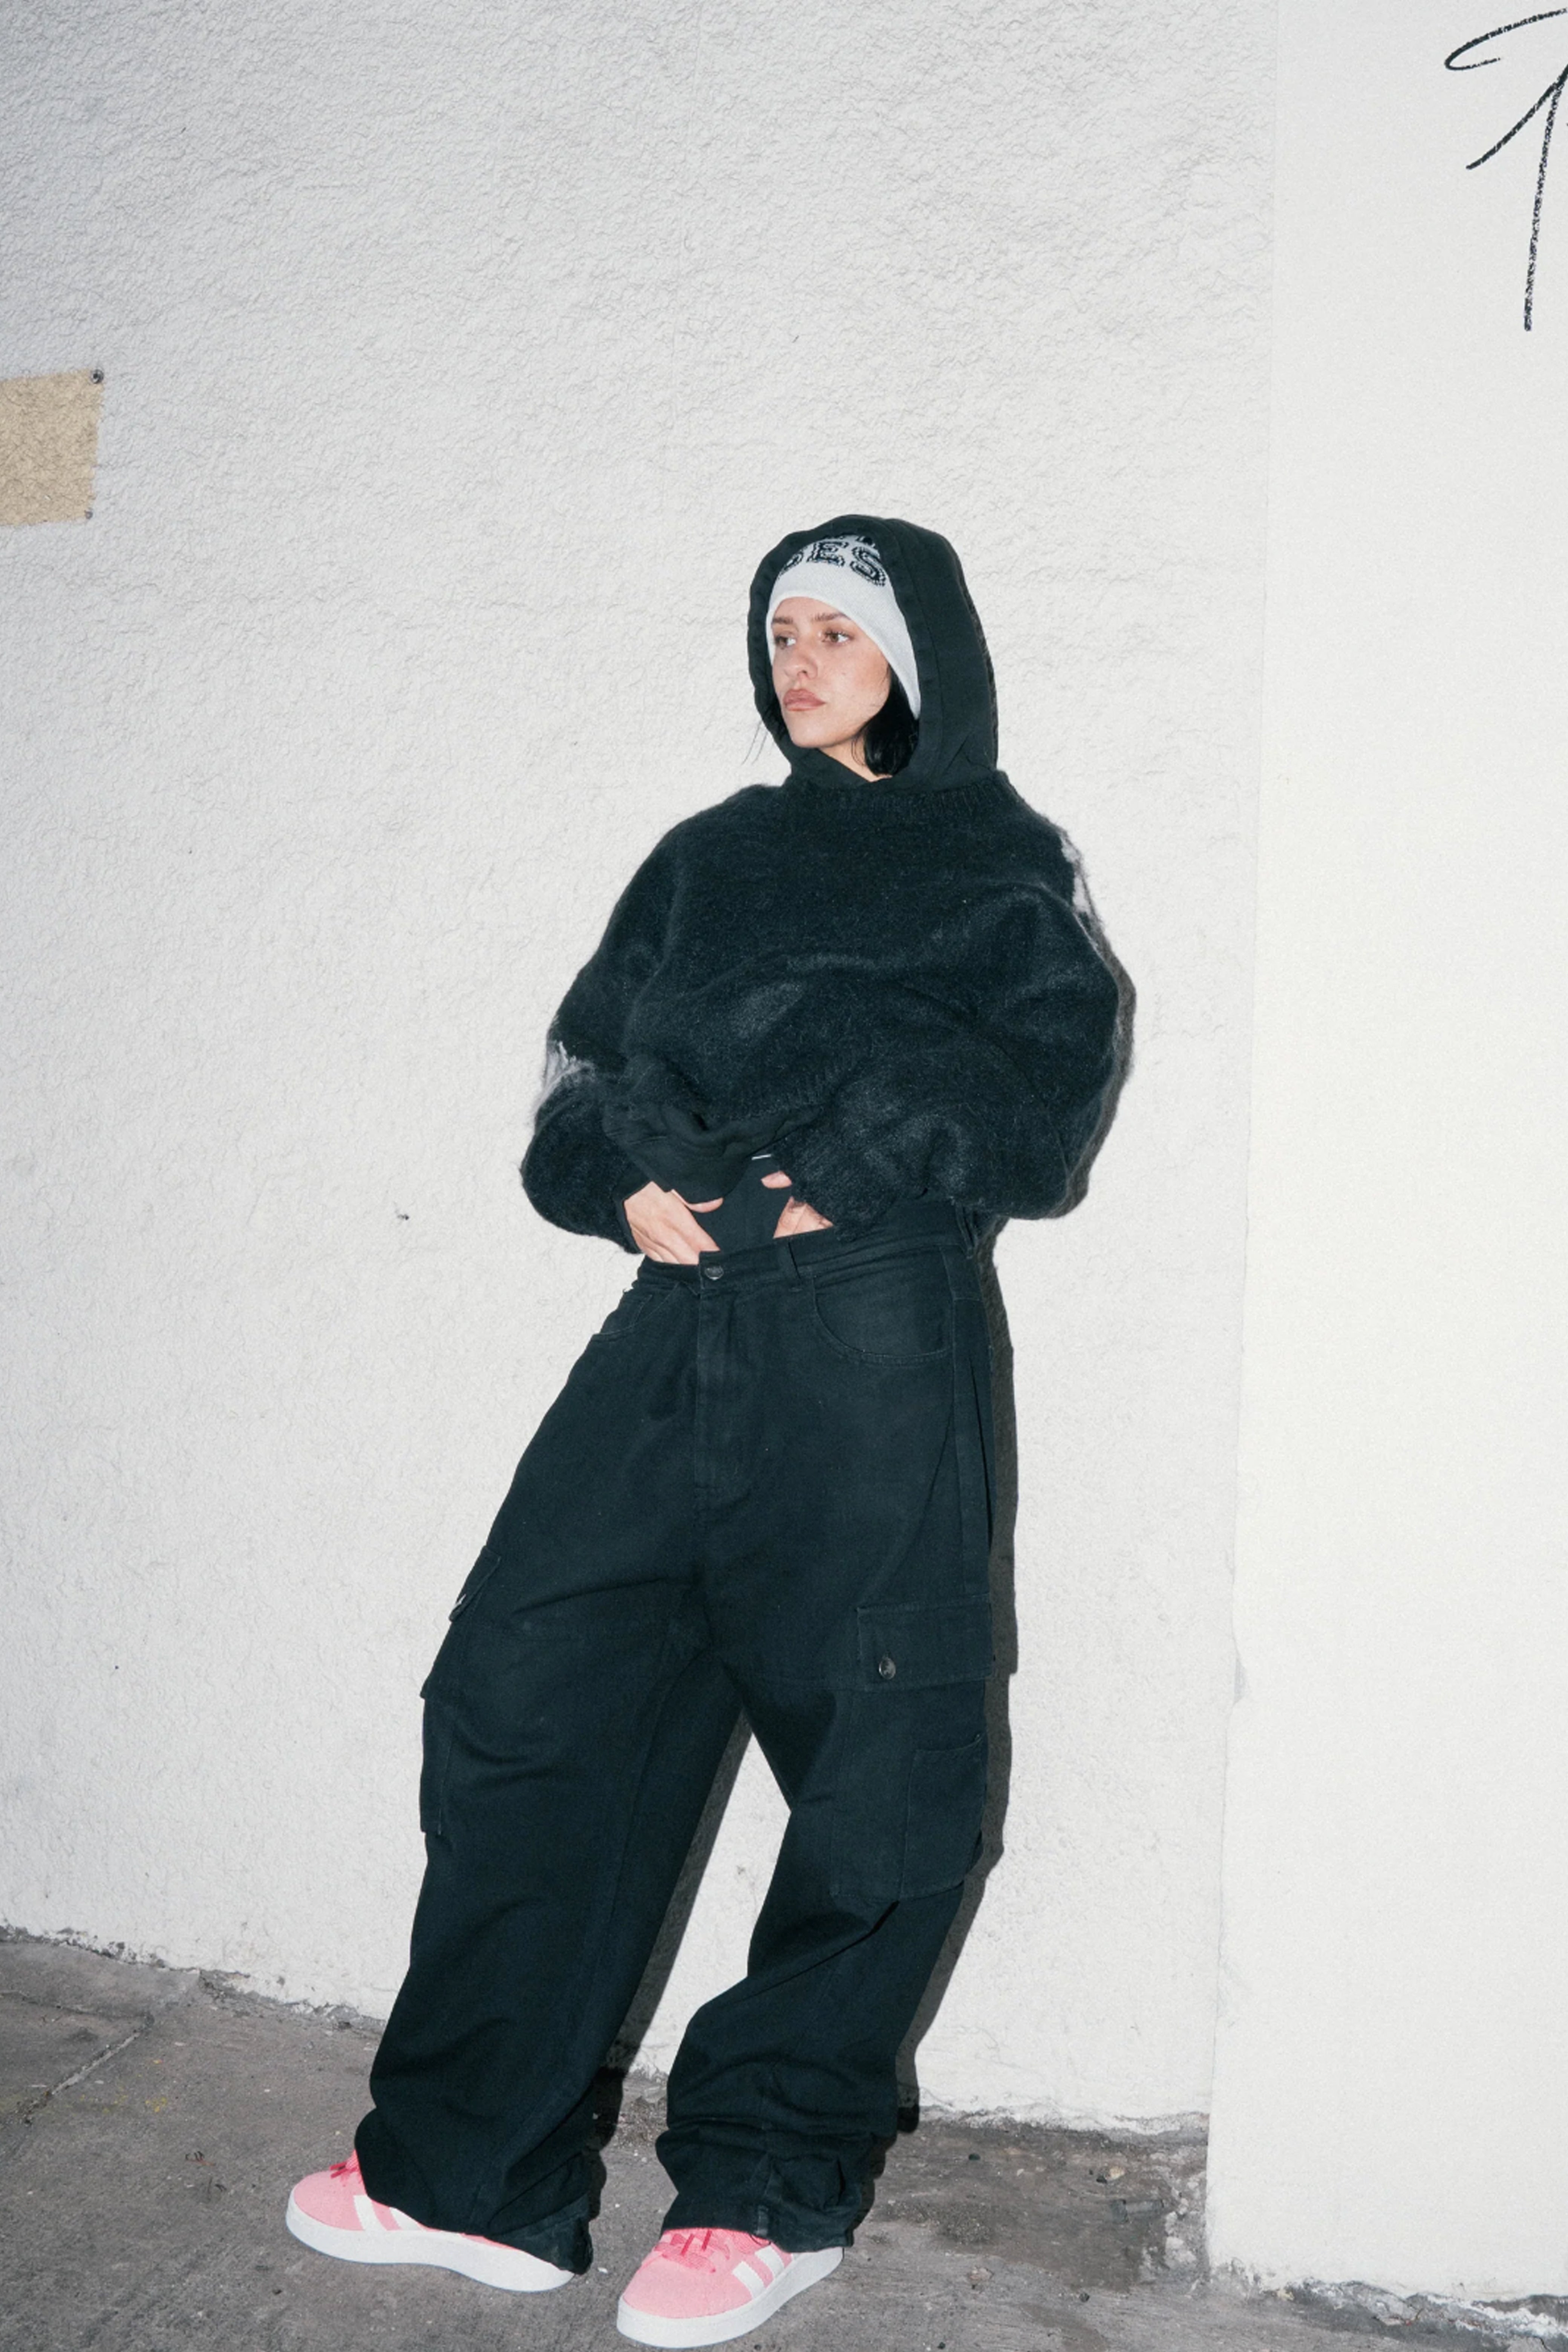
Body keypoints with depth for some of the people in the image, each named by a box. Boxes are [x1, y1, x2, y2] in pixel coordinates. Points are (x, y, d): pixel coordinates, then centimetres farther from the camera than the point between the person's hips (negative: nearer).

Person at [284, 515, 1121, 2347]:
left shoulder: (1002, 869, 11)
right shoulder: (711, 857, 23)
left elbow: (1033, 1094, -2)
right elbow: (588, 1068, 16)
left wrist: (824, 1189, -13)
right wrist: (631, 1183, -4)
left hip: (875, 1339, -4)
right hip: (678, 1324, 4)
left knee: (873, 1763, -3)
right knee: (526, 1698, -1)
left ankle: (768, 2186, 16)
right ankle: (477, 2174, 11)